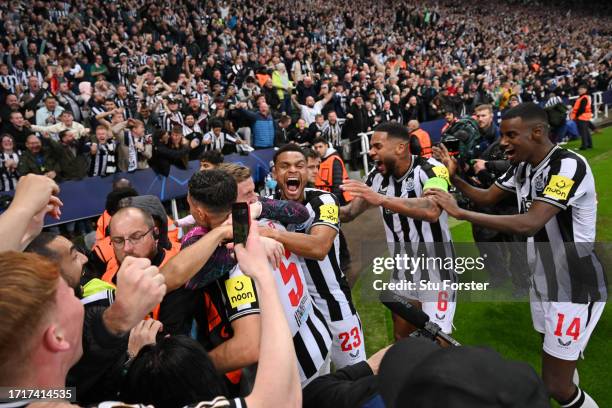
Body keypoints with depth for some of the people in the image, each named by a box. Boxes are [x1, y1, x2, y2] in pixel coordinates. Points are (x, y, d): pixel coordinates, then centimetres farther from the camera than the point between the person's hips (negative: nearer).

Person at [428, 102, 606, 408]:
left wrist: (460, 213, -36)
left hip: (574, 289, -8)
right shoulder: (522, 167, 2)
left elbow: (530, 224, -36)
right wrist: (454, 178, -6)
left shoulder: (568, 166, -25)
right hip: (542, 283, 8)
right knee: (554, 367, 23)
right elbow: (487, 198, 11)